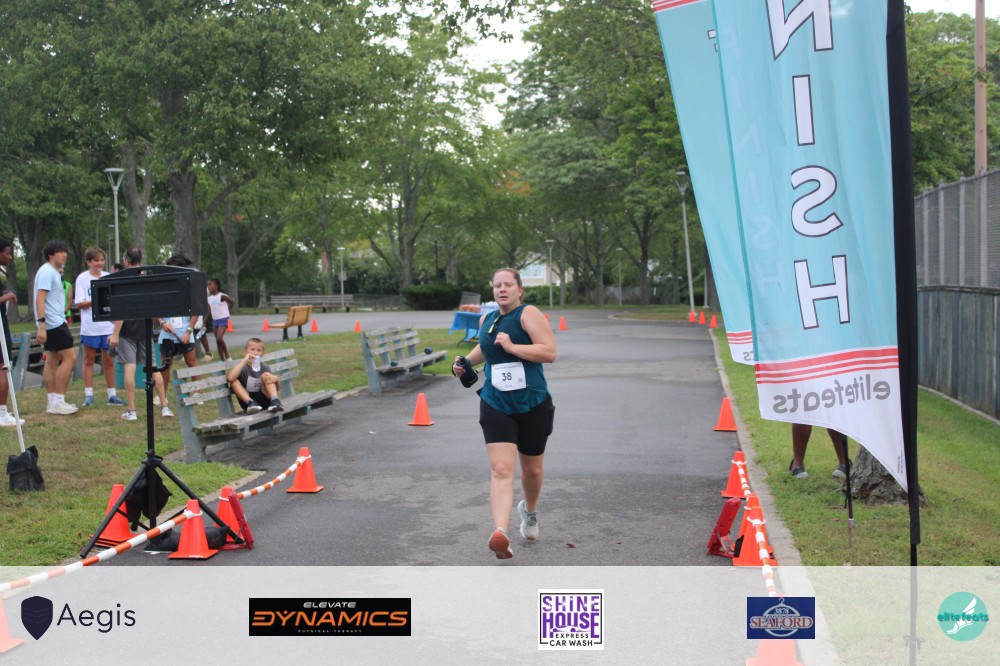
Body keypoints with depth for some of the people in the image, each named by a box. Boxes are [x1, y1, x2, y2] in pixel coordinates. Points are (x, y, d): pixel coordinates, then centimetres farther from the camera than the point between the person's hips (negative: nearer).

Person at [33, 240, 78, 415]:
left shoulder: (54, 272, 18)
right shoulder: (47, 272, -13)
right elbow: (40, 299, -20)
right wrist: (41, 325, -26)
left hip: (55, 323, 10)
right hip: (54, 323, -10)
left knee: (52, 361, 9)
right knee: (70, 357, -11)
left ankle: (53, 402, 11)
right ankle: (58, 401, -10)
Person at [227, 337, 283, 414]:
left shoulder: (264, 367, 3)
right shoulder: (243, 367, -7)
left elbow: (277, 388, 6)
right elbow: (230, 378, -30)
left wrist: (276, 379, -19)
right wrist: (244, 360, -29)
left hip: (264, 400, 2)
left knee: (265, 375, -13)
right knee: (234, 381, -19)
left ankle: (274, 401, -29)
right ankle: (250, 402, -32)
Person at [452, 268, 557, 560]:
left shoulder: (528, 314, -9)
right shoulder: (486, 319, 10)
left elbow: (550, 352, -21)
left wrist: (512, 347, -25)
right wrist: (466, 361, 17)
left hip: (533, 406, -3)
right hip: (496, 406, 3)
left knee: (532, 469, 14)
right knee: (501, 469, -14)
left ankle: (530, 510, 46)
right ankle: (500, 533, -27)